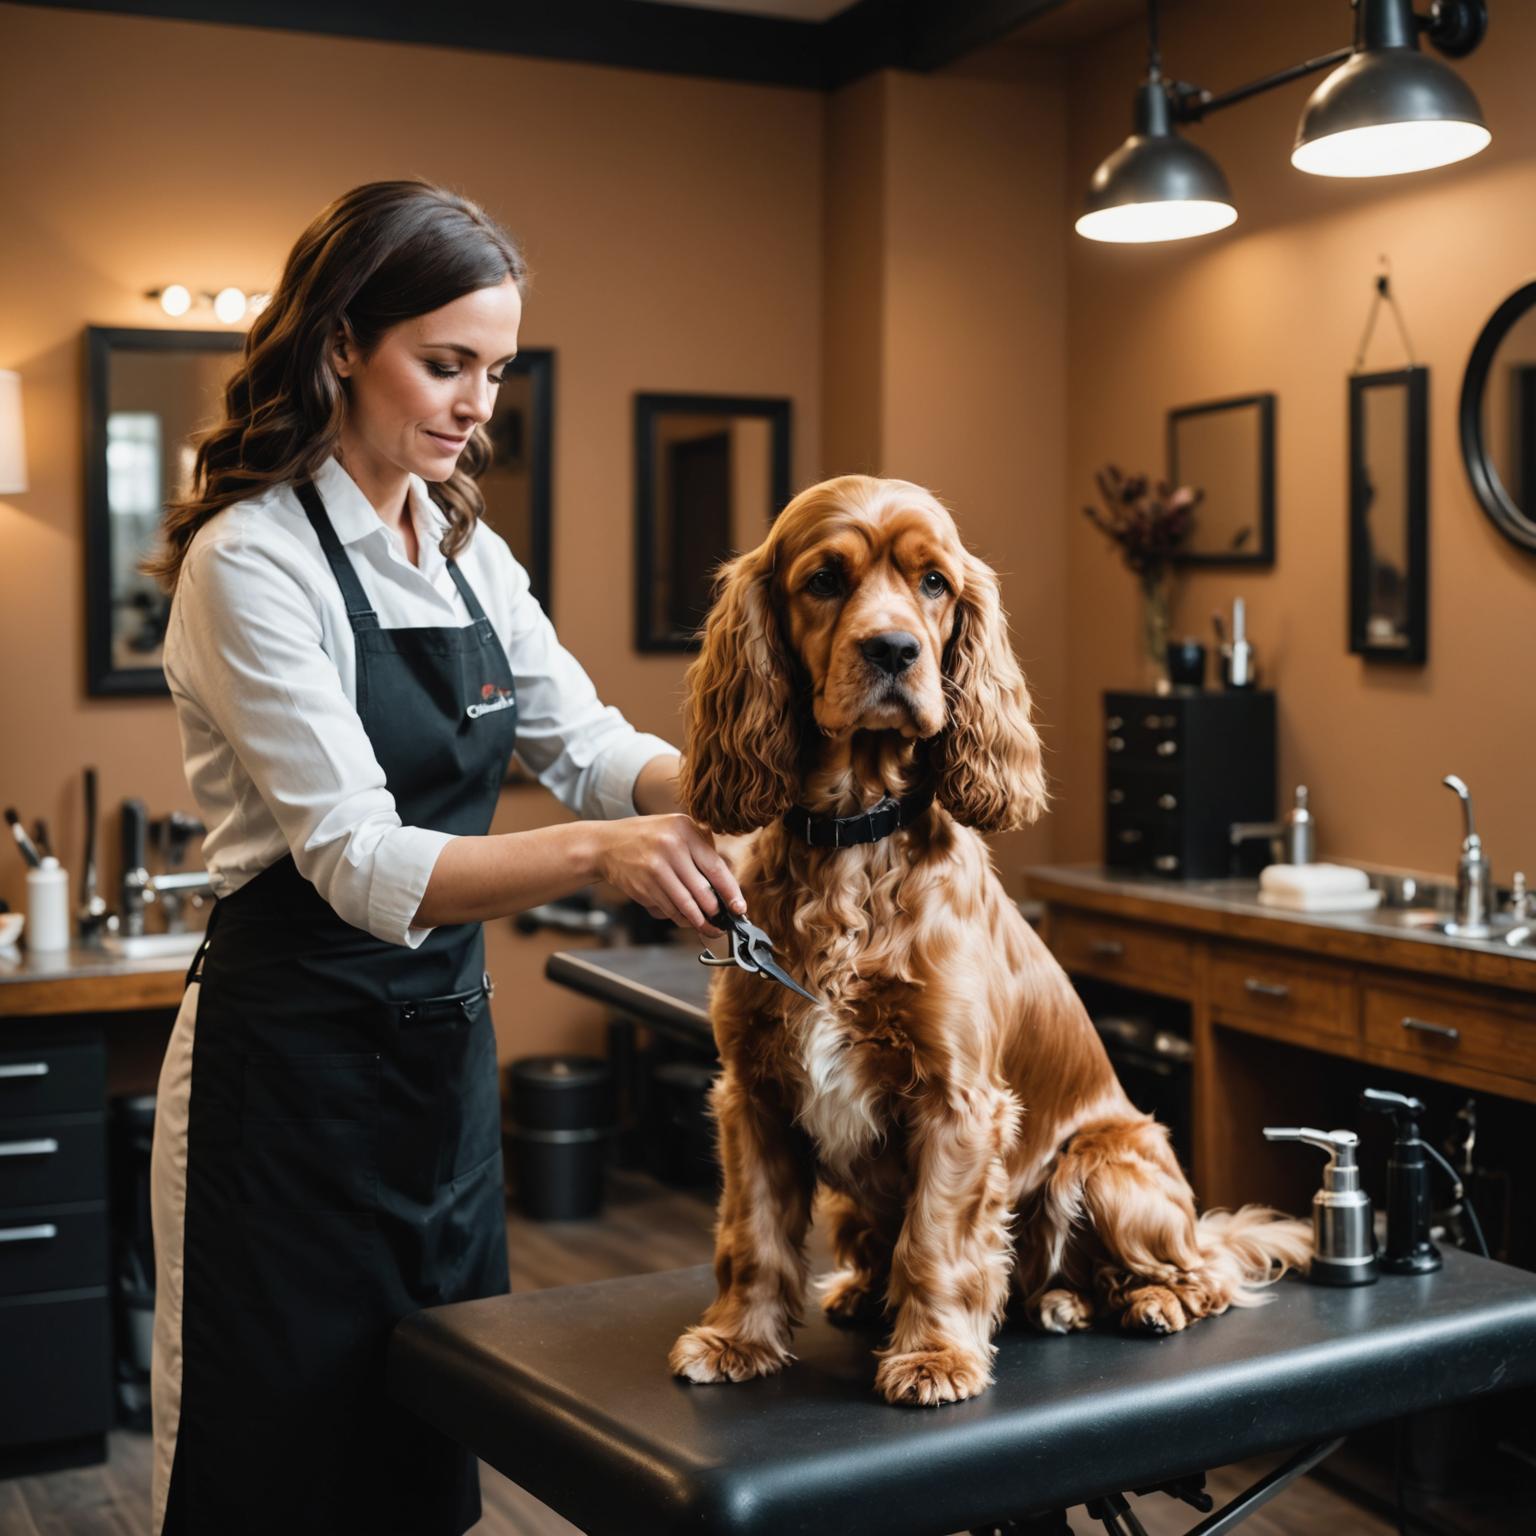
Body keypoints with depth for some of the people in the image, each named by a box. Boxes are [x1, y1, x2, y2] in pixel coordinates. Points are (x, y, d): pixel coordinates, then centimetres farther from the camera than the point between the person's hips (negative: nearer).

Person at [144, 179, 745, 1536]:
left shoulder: (469, 552, 8)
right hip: (297, 1056, -7)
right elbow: (359, 862, -23)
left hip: (445, 1042, 7)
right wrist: (595, 851, -37)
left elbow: (592, 746, 7)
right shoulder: (251, 559, -16)